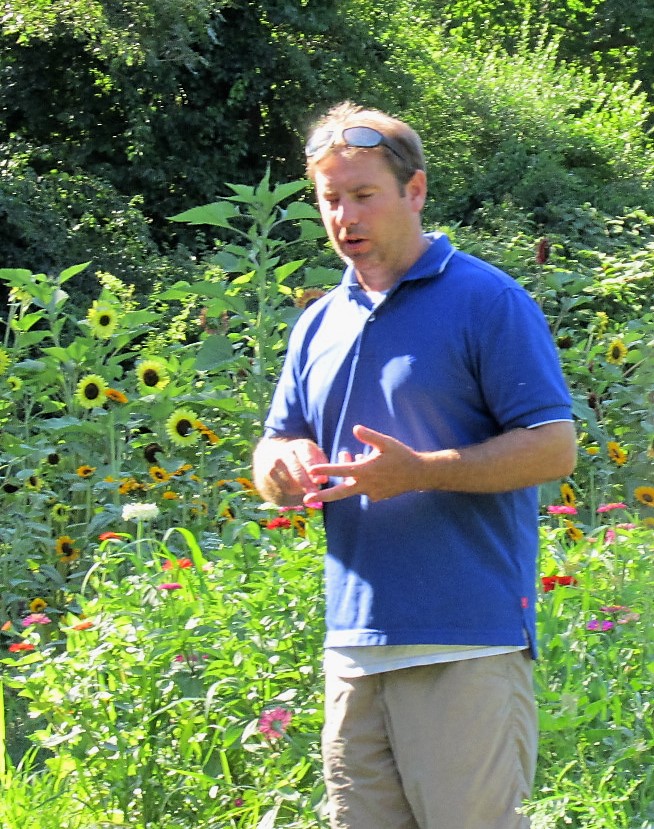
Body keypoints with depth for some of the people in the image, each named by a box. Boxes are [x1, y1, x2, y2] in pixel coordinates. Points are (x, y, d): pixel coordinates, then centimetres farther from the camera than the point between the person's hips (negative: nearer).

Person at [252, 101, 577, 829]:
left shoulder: (487, 301, -3)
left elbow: (554, 447, -9)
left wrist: (418, 472, -19)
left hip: (467, 647, -7)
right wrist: (282, 468, -5)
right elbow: (274, 456, 21)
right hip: (354, 644, 7)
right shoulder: (319, 325, 17)